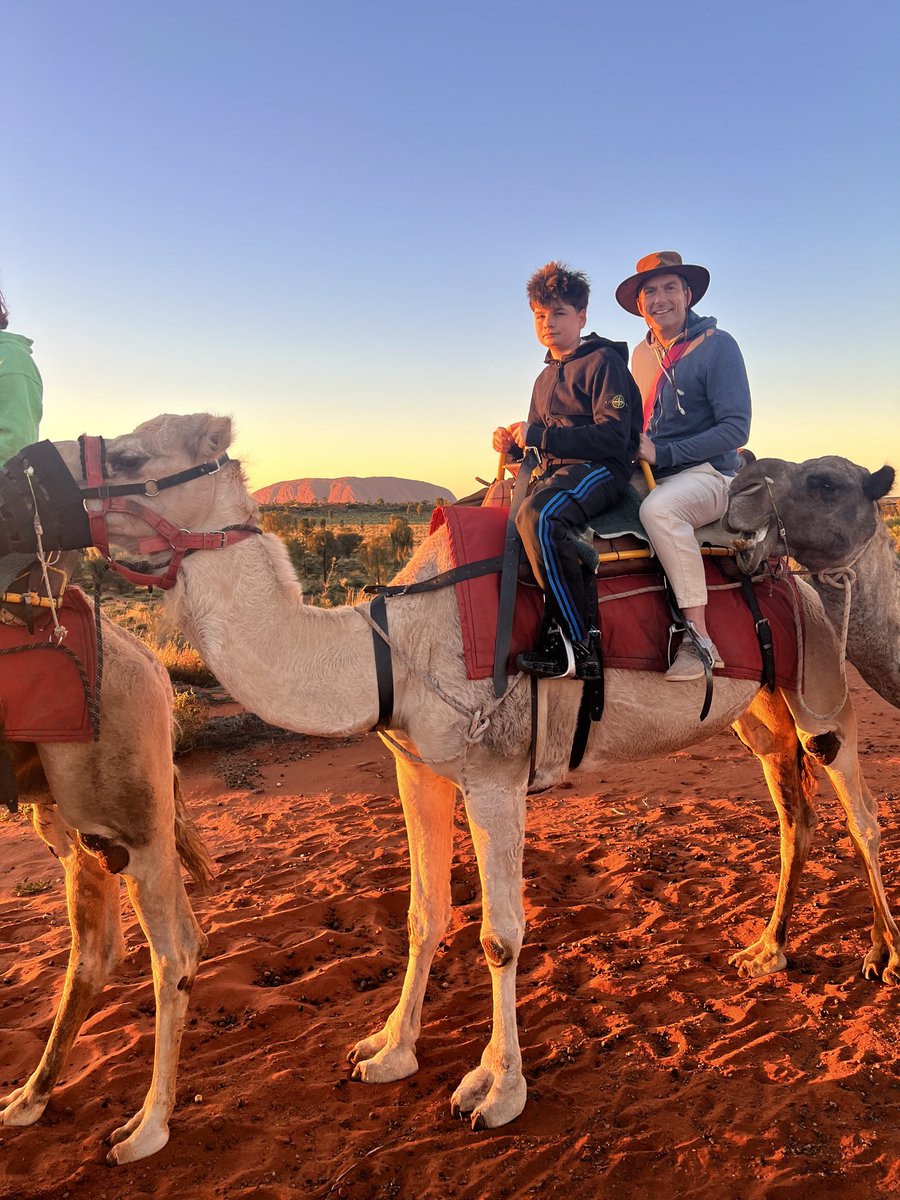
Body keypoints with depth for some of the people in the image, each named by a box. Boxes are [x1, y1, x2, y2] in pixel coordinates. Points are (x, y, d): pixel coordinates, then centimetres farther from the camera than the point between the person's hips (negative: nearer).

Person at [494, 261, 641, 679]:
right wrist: (514, 444, 3)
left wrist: (538, 435, -16)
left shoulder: (604, 362, -3)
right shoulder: (546, 378, 23)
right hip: (552, 472, 9)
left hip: (601, 471, -9)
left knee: (538, 514, -37)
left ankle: (578, 644, -36)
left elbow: (612, 438, -15)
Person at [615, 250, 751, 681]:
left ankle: (700, 640, -35)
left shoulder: (717, 345, -5)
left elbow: (735, 429, -12)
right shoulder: (641, 354, 14)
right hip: (650, 477, 7)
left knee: (659, 508, -38)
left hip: (708, 473, -7)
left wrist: (663, 452, -17)